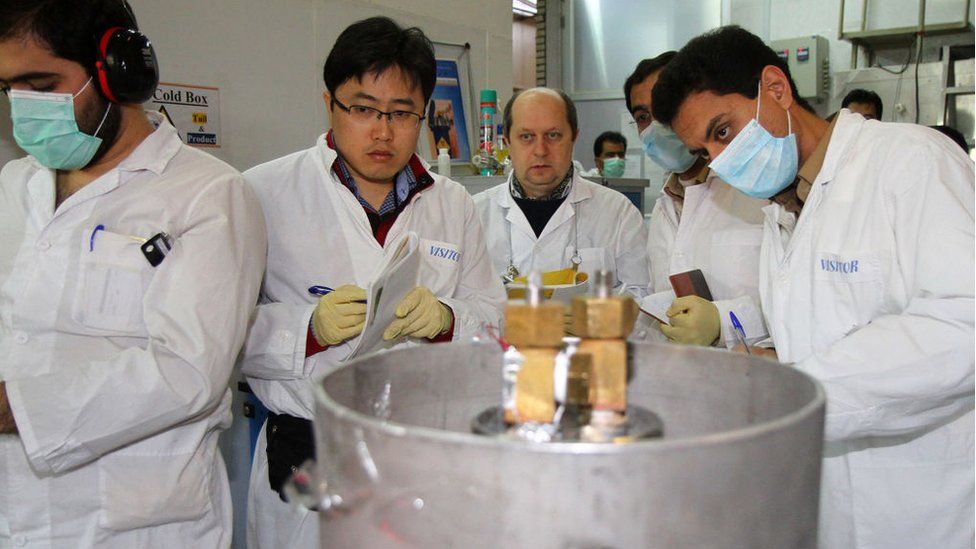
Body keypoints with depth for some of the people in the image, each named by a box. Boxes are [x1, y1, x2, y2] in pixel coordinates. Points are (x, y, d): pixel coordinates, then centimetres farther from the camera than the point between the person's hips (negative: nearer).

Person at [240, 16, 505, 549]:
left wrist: (445, 319, -12)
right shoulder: (264, 192, -3)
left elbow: (492, 311, 8)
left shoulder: (453, 204, 9)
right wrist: (309, 330, -21)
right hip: (307, 460, -3)